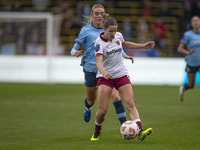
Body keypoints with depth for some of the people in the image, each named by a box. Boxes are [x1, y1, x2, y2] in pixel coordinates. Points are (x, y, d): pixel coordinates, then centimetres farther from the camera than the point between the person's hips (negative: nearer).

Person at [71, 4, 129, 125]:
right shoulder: (86, 30, -3)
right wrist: (76, 53, -27)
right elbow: (74, 49, -3)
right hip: (91, 70, -2)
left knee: (115, 97, -18)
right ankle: (88, 108, 52)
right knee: (91, 100, 15)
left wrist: (123, 55, 4)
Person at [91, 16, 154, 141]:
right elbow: (99, 62, -28)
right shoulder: (99, 42, -15)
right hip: (105, 77, -4)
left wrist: (143, 46, 25)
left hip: (122, 75, 4)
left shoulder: (118, 36, 1)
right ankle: (97, 132, 20)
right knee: (102, 110, -8)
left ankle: (140, 131, -28)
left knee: (130, 104, -14)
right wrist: (104, 73, -48)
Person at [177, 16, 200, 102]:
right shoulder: (188, 35, -10)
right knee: (191, 86, 9)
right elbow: (179, 49, -10)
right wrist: (188, 52, -27)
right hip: (191, 63, -2)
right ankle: (183, 88, 44)